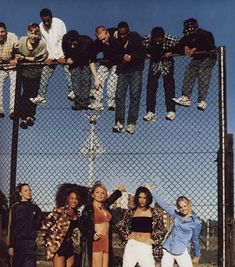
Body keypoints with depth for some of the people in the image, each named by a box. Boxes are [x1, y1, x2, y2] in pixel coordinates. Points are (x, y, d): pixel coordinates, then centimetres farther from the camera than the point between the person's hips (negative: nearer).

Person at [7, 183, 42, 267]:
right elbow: (11, 227, -1)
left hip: (31, 243, 2)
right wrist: (10, 245, -6)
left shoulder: (35, 207, 10)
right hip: (18, 242, -2)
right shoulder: (15, 207, 2)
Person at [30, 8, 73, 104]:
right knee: (45, 74, -4)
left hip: (62, 54, -3)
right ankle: (41, 96, 0)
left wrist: (62, 56, -22)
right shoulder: (40, 27, -2)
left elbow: (63, 40, -16)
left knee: (67, 70, -16)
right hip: (50, 55, 3)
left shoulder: (59, 23, -13)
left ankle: (72, 92, -7)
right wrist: (49, 57, -15)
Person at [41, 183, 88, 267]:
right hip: (58, 247, -7)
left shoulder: (76, 215, 9)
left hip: (69, 247, 7)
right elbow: (45, 225, -13)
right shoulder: (60, 211, -12)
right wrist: (49, 242, -7)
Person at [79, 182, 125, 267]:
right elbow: (82, 225, -8)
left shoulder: (105, 206, 12)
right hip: (95, 242, -6)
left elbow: (110, 199, 35)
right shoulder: (88, 208, -5)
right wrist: (92, 234, -21)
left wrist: (119, 190, 48)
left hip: (106, 242, 6)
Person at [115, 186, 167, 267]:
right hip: (132, 245, 2)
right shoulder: (131, 212, 5)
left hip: (146, 247, -1)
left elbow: (162, 230, 6)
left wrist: (154, 240, 0)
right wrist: (126, 236, 5)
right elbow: (119, 226, 14)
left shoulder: (155, 212, 1)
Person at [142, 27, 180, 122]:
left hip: (167, 62, -2)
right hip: (154, 62, 2)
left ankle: (171, 111, -1)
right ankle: (150, 112, 0)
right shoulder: (146, 40, -25)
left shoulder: (170, 39, -29)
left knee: (169, 86, -7)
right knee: (151, 86, -4)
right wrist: (146, 53, -17)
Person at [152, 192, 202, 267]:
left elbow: (195, 240, 5)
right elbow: (163, 204, 9)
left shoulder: (196, 222, -5)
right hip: (167, 249, 4)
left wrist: (197, 256, 14)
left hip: (182, 252, -4)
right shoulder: (176, 215, 5)